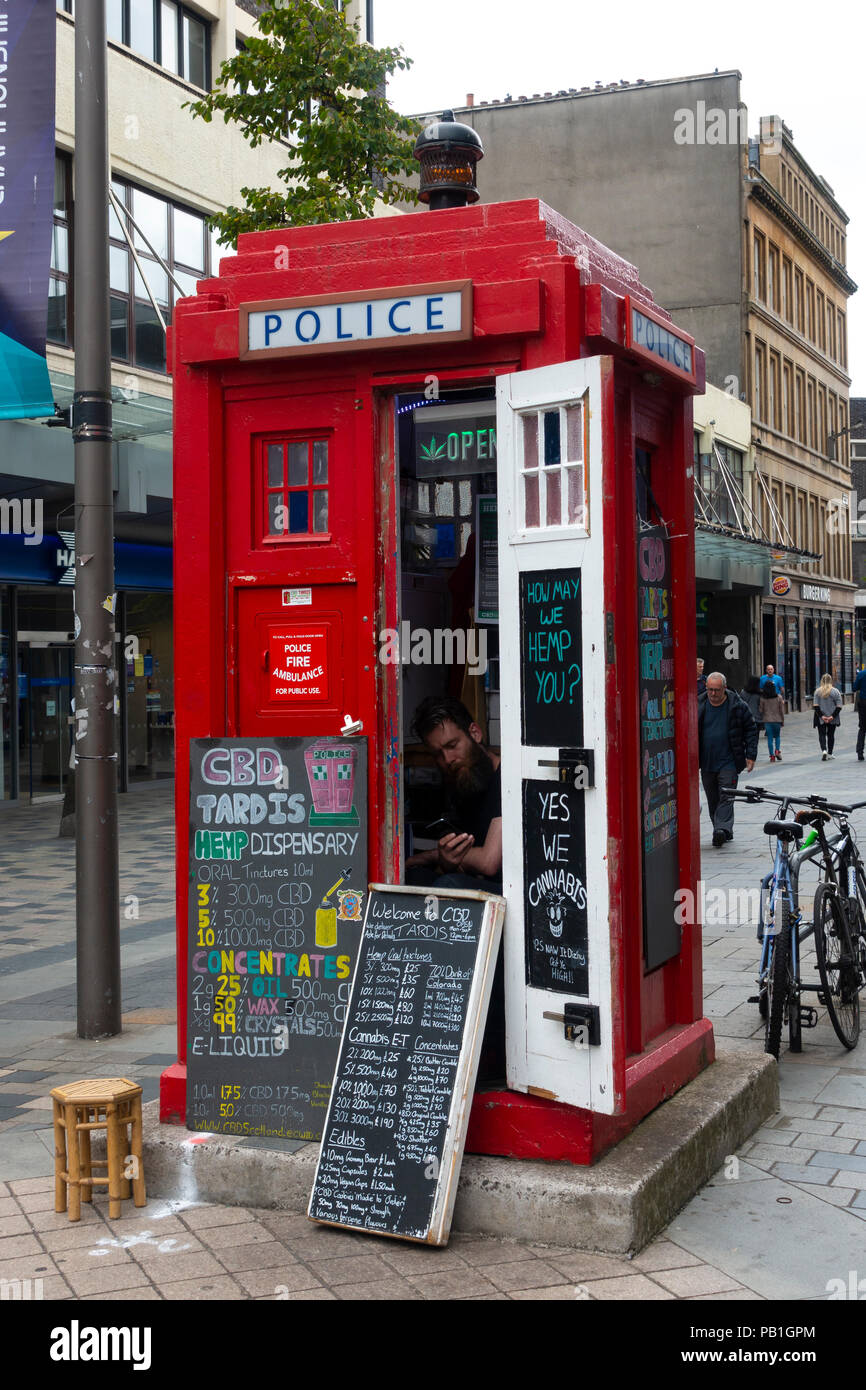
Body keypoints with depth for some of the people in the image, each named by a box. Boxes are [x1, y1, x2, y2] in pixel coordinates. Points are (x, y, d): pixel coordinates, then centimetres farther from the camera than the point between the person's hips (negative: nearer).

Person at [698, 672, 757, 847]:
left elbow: (751, 730, 2)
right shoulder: (698, 705, 3)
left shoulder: (737, 706, -4)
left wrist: (750, 755, -3)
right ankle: (725, 832, 17)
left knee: (726, 797, -11)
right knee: (713, 799, 8)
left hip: (728, 762, -3)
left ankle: (722, 829, -17)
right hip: (707, 763, 4)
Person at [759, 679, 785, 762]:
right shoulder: (779, 697, -4)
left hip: (767, 720, 0)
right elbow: (782, 710, 0)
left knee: (770, 738, 5)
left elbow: (761, 710, -1)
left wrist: (761, 719, 12)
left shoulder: (762, 698, -6)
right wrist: (782, 720, 9)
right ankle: (777, 750, -2)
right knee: (777, 736, 17)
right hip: (777, 720, 0)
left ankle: (772, 755, 2)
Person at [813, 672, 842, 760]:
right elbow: (839, 706, -8)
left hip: (821, 718, -1)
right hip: (832, 719, 1)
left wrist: (821, 716, -8)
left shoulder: (817, 691, -5)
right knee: (831, 735, 15)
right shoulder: (835, 691, -4)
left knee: (822, 735, 5)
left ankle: (824, 750, -17)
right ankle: (830, 753, 21)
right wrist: (832, 716, -8)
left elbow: (816, 706, -8)